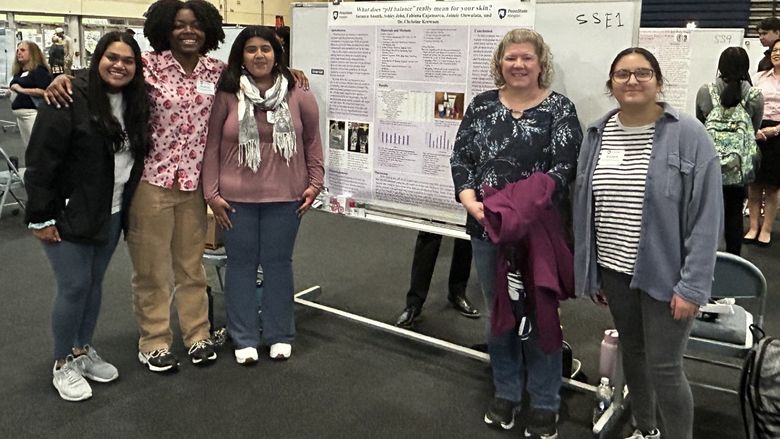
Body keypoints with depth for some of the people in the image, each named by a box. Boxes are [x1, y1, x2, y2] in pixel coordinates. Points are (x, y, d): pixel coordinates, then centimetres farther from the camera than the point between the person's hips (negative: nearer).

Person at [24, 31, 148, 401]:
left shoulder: (135, 104, 5)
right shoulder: (71, 98, -15)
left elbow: (137, 157, 14)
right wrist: (41, 216, -16)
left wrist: (128, 208, 8)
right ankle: (63, 364, 17)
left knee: (95, 283, 15)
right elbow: (42, 160, -16)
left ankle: (83, 351, 31)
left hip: (111, 214, 6)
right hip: (68, 215, -6)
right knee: (74, 286, -1)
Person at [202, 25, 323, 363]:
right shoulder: (227, 97, -3)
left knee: (278, 263, 11)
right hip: (236, 198, 0)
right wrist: (211, 193, -4)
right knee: (241, 265, 9)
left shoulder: (298, 98, 0)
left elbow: (312, 142, 8)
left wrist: (314, 183, 3)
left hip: (284, 198, 1)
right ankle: (244, 339, 24)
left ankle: (280, 336, 26)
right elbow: (212, 147, 0)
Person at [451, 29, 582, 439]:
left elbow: (565, 167, -11)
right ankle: (506, 393, 33)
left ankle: (545, 404, 23)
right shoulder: (482, 105, 7)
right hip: (486, 229, 4)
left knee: (540, 315, 7)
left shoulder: (559, 108, -3)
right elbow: (460, 157, 3)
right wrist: (470, 200, -13)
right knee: (498, 314, 15)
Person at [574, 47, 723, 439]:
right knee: (632, 353, 19)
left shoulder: (688, 135, -11)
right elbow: (584, 209, 8)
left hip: (665, 274, -5)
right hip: (614, 270, 5)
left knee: (664, 367, 1)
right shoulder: (597, 135, 3)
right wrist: (589, 272, 9)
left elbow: (706, 217, -12)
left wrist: (692, 286, -15)